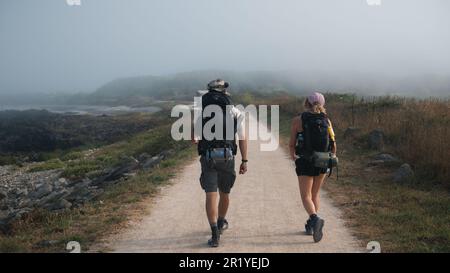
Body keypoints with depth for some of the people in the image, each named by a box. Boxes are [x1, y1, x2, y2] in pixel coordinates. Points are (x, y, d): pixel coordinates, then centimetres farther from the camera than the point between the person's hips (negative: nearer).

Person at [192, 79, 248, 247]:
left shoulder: (203, 113, 5)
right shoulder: (236, 113, 3)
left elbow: (194, 138, 10)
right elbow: (242, 139, 0)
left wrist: (197, 141, 34)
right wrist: (244, 161, 5)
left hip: (208, 158, 0)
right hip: (227, 157, 1)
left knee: (211, 195, -4)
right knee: (224, 192, 20)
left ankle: (215, 234, -13)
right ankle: (221, 223, 40)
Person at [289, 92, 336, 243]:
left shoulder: (298, 120, -7)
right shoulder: (326, 120, 1)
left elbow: (292, 144, -2)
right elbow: (333, 145, 1)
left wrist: (293, 156, 19)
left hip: (305, 162, -4)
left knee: (306, 197, 2)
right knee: (315, 194, 20)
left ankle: (315, 219, -24)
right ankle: (311, 225, 20)